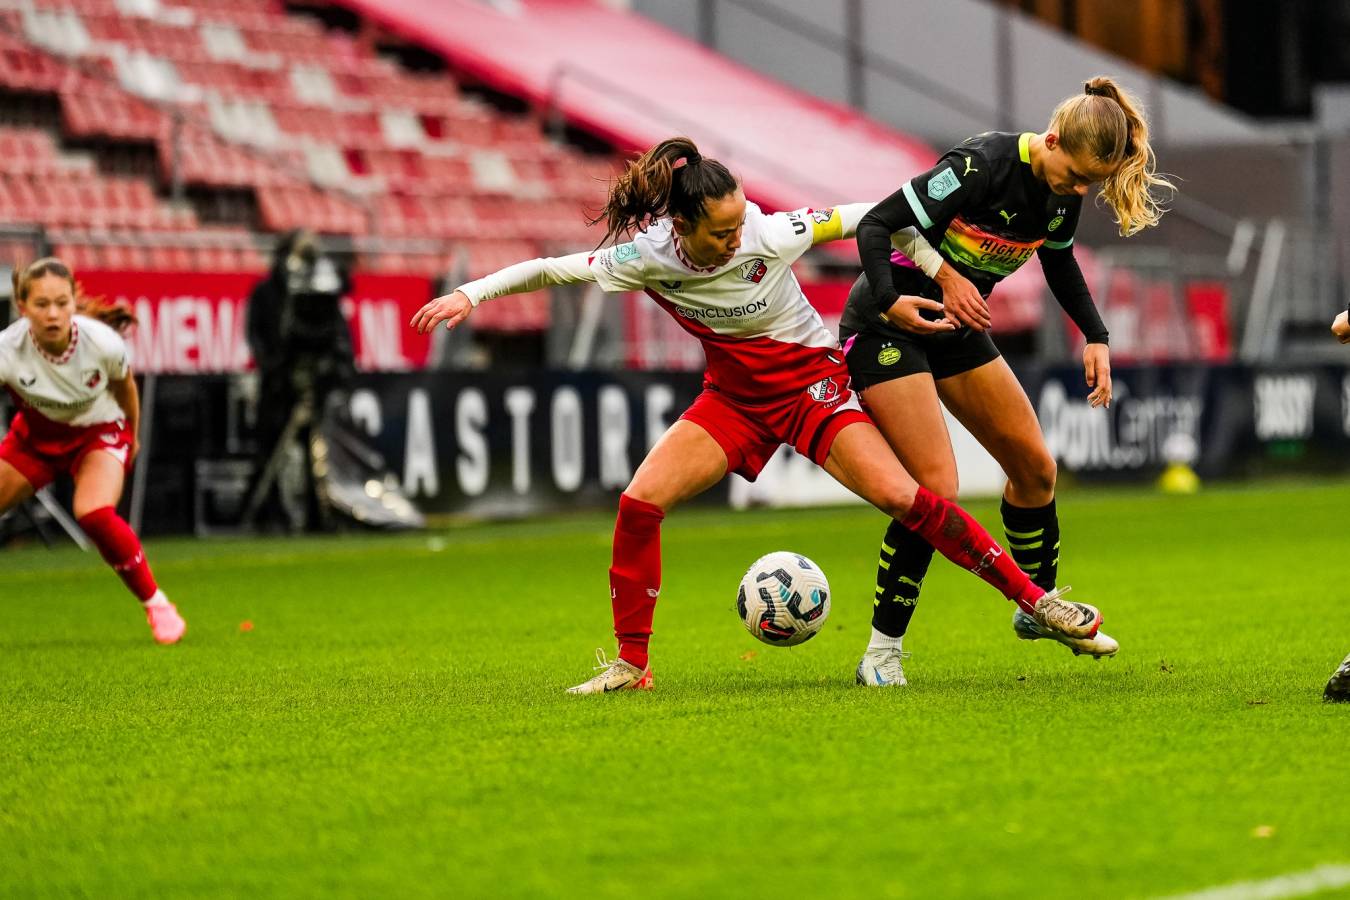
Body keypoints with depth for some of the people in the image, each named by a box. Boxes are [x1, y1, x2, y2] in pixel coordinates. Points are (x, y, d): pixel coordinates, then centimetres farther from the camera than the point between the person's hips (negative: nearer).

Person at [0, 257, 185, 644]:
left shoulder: (103, 343, -28)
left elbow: (124, 385, -5)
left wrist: (132, 435, 12)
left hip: (99, 433, -2)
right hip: (35, 436, 2)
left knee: (94, 513, -30)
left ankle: (157, 605, -12)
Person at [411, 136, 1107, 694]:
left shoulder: (769, 237, -26)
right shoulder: (648, 258, -19)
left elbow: (862, 216, -12)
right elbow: (549, 269, -9)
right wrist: (469, 293, -18)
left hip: (812, 384, -3)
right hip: (734, 398, 3)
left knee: (901, 498, -21)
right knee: (639, 503, -14)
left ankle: (1033, 600, -10)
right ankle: (631, 663, 0)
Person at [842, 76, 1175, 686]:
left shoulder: (1066, 190, -4)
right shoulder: (984, 166, -28)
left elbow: (1059, 260, 18)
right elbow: (875, 225, -28)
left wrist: (1095, 338, 10)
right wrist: (890, 302, -41)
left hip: (958, 328, 8)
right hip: (888, 325, -8)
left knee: (1034, 467, 12)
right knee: (936, 488, -18)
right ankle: (882, 652, -7)